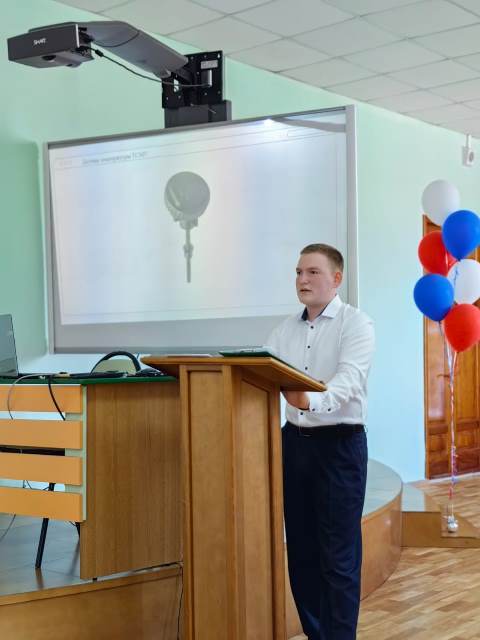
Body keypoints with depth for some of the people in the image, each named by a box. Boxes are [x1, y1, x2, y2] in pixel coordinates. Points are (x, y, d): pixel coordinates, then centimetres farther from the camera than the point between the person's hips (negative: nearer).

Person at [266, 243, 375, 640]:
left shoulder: (356, 324, -7)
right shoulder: (285, 330, 12)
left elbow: (348, 379, -23)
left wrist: (312, 401, -42)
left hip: (339, 443, -6)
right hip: (295, 441, 6)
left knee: (339, 555, -3)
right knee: (301, 548, 11)